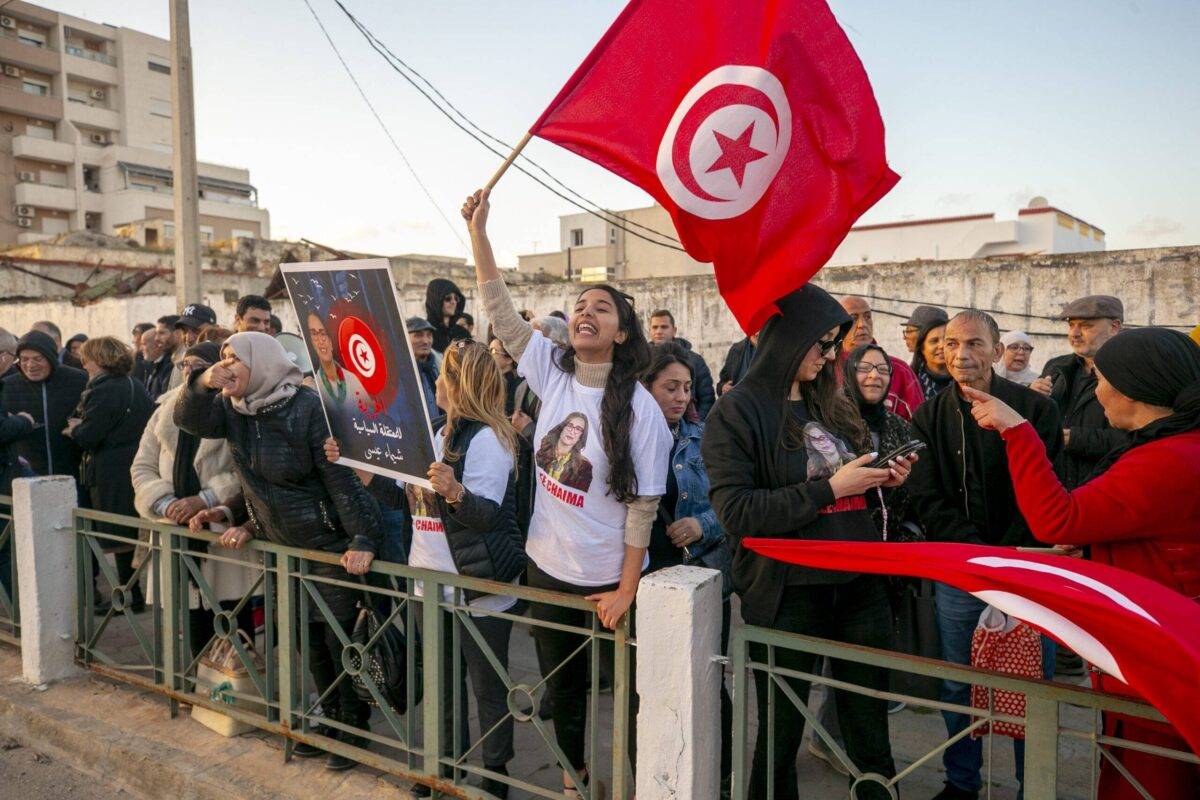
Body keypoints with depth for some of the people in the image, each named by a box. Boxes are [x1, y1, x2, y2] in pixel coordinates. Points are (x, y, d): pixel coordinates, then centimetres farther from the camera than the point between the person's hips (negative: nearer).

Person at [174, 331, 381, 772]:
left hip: (333, 545, -7)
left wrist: (362, 539, -30)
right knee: (309, 640, 14)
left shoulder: (308, 408, -20)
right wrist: (202, 383, -20)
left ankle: (354, 731, 16)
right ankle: (330, 721, 30)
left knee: (342, 640, 0)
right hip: (284, 546, 7)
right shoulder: (234, 409, 3)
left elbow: (343, 478, -24)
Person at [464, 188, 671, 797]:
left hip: (609, 581, -5)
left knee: (630, 693, 10)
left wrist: (626, 589, -14)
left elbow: (642, 506, -14)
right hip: (547, 569, 5)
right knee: (561, 687, 23)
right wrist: (478, 230, -8)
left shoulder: (638, 408, -16)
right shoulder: (553, 372, -4)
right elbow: (500, 310, -3)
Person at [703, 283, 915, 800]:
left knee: (870, 733, 17)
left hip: (861, 586, 6)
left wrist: (883, 480, 0)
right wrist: (830, 488, -19)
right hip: (788, 596, -5)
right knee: (781, 736, 12)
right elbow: (735, 512, -20)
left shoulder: (831, 404, 10)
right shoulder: (737, 412, -9)